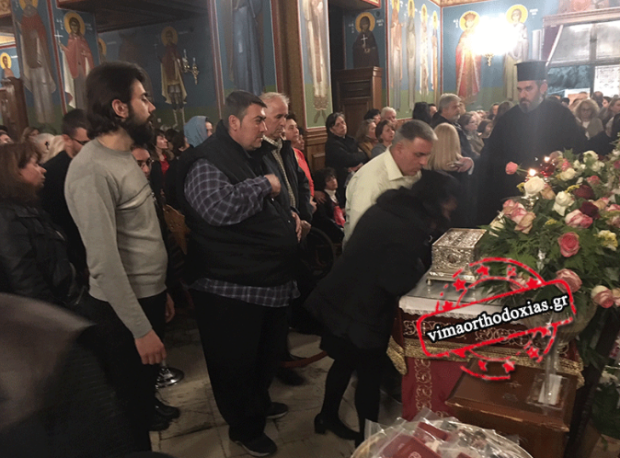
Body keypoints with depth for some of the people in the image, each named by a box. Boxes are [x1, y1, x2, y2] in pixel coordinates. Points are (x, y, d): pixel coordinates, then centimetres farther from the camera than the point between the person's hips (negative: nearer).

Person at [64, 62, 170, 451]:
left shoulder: (124, 157, 9)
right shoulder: (92, 170, -21)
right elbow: (104, 262, -24)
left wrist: (161, 292, 13)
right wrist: (141, 329, -20)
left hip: (148, 297, 9)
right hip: (122, 311, -9)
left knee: (145, 396, 25)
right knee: (130, 410, 12)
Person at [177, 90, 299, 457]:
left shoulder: (259, 156, 13)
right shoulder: (206, 164, -17)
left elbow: (278, 201, 27)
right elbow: (219, 207, -36)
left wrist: (292, 214, 5)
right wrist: (264, 185, -22)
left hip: (273, 282, 9)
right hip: (231, 289, -9)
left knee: (269, 351, 25)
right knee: (236, 363, 9)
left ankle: (260, 403, 49)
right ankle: (246, 427, 32)